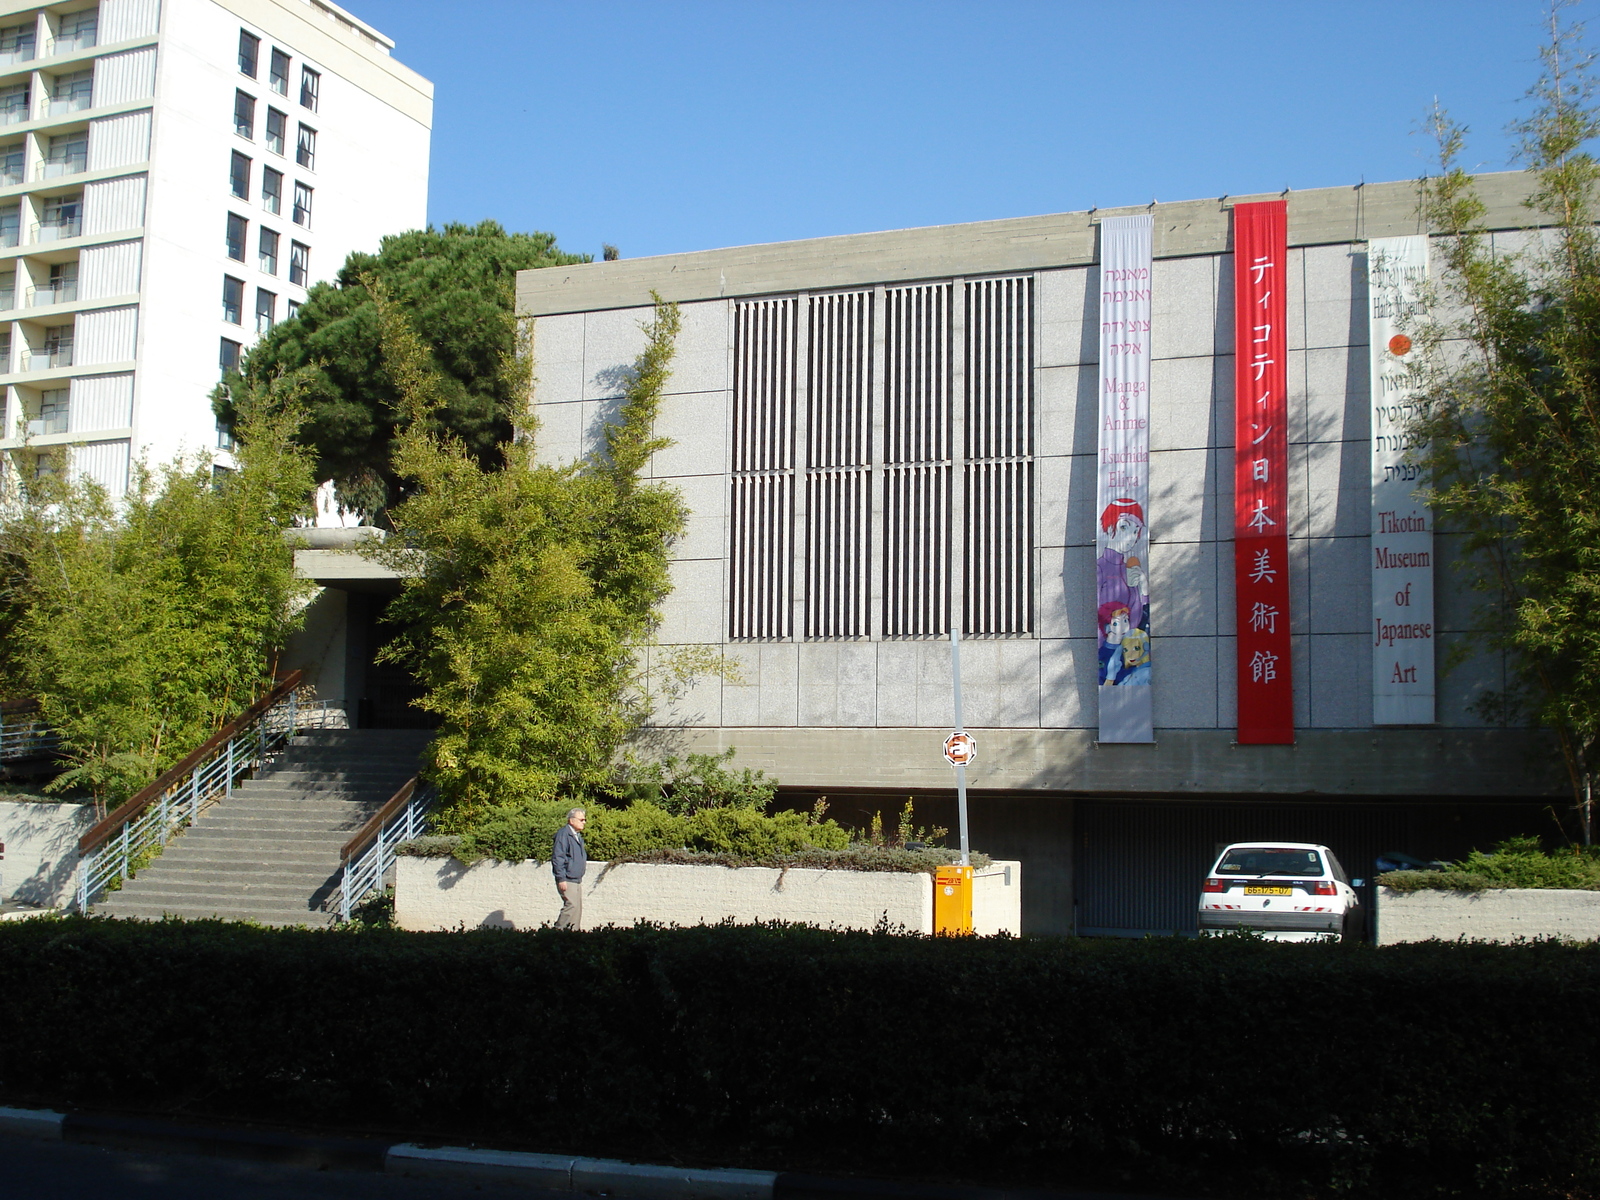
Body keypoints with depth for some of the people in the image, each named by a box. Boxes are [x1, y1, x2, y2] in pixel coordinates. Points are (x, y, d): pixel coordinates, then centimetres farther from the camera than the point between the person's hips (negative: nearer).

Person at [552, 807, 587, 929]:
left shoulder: (578, 836, 17)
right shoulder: (563, 834, -12)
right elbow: (557, 857, -17)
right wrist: (561, 879, -19)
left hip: (577, 880, 9)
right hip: (567, 880, -9)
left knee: (578, 908, 8)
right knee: (572, 906, -16)